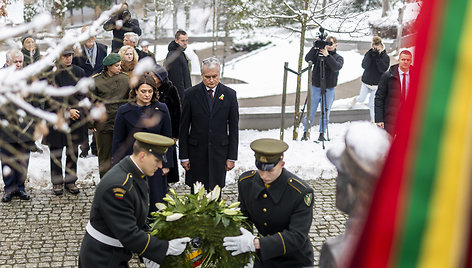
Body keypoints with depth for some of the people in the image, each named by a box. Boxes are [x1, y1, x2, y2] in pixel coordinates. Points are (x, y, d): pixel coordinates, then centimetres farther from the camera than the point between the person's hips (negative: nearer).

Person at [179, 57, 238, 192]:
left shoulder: (229, 94, -1)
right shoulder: (191, 94, -3)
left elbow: (233, 128, 2)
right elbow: (184, 127, 0)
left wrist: (232, 157, -1)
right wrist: (183, 156, -2)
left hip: (219, 151, 0)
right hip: (196, 151, 0)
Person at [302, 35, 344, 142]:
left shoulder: (338, 57, 4)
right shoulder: (318, 54, 5)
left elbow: (337, 67, -17)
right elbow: (308, 59, -10)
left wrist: (327, 56, -25)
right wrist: (315, 48, -20)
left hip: (329, 90, 0)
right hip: (315, 88, 0)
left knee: (325, 113, 7)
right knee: (310, 112, 4)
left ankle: (322, 134, 18)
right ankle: (306, 133, 14)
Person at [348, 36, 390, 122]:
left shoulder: (385, 57, -7)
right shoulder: (368, 54, -7)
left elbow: (383, 69, -20)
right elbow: (364, 66, -21)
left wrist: (378, 57, -27)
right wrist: (371, 55, -30)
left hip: (377, 83, -1)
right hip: (366, 81, 1)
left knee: (372, 103, 3)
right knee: (361, 99, 12)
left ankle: (373, 119, 20)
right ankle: (355, 99, 48)